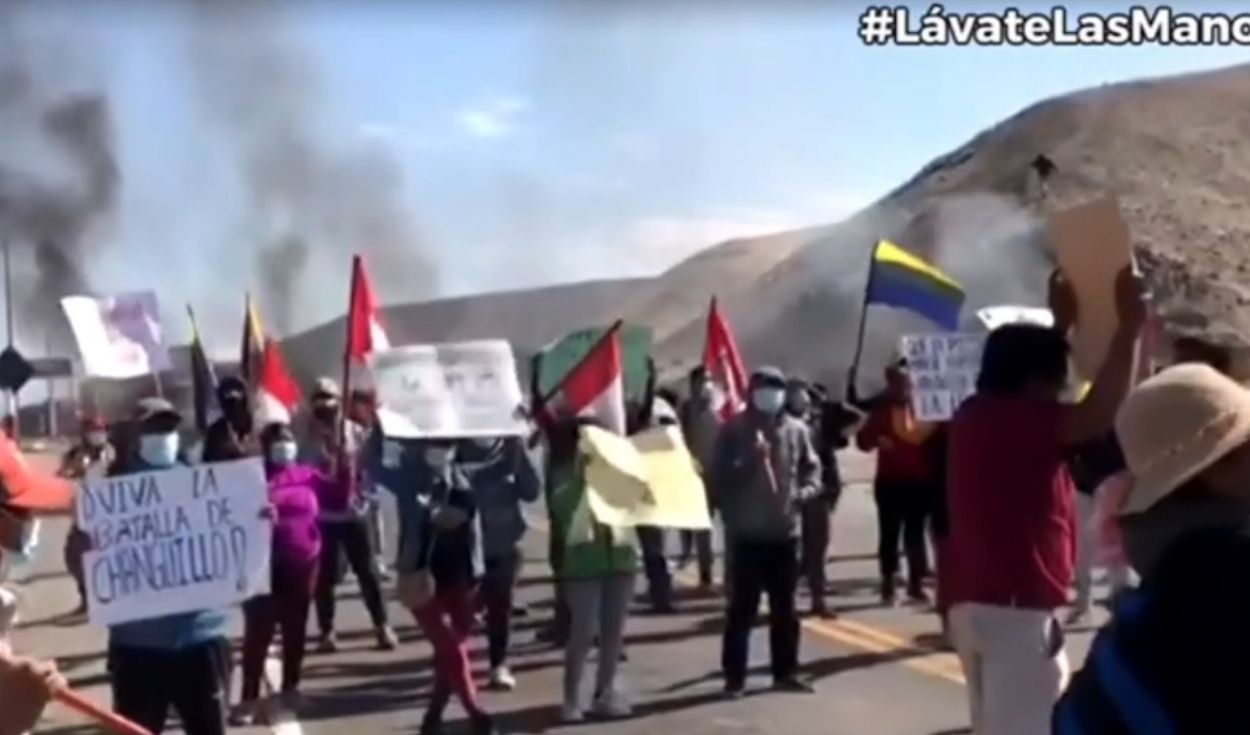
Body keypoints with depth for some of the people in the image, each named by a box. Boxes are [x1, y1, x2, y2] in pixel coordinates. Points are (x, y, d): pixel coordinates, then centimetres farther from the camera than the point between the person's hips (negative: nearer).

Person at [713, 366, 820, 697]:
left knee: (784, 607, 12)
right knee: (742, 607, 0)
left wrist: (806, 490, -6)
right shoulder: (733, 430, -4)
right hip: (747, 533, -3)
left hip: (785, 531, 3)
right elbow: (719, 477, -4)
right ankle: (734, 676, 8)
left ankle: (786, 671, 22)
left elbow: (811, 468, 11)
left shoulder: (796, 430, 5)